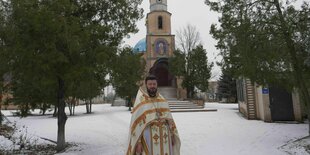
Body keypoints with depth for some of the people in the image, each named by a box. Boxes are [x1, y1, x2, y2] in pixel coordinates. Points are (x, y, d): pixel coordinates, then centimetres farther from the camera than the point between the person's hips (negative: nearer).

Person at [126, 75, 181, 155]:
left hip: (163, 138, 4)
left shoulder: (163, 100, 8)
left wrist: (172, 135, 7)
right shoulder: (140, 101, -6)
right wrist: (138, 142, -13)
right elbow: (136, 123, -9)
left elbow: (169, 119, 11)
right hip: (148, 138, -4)